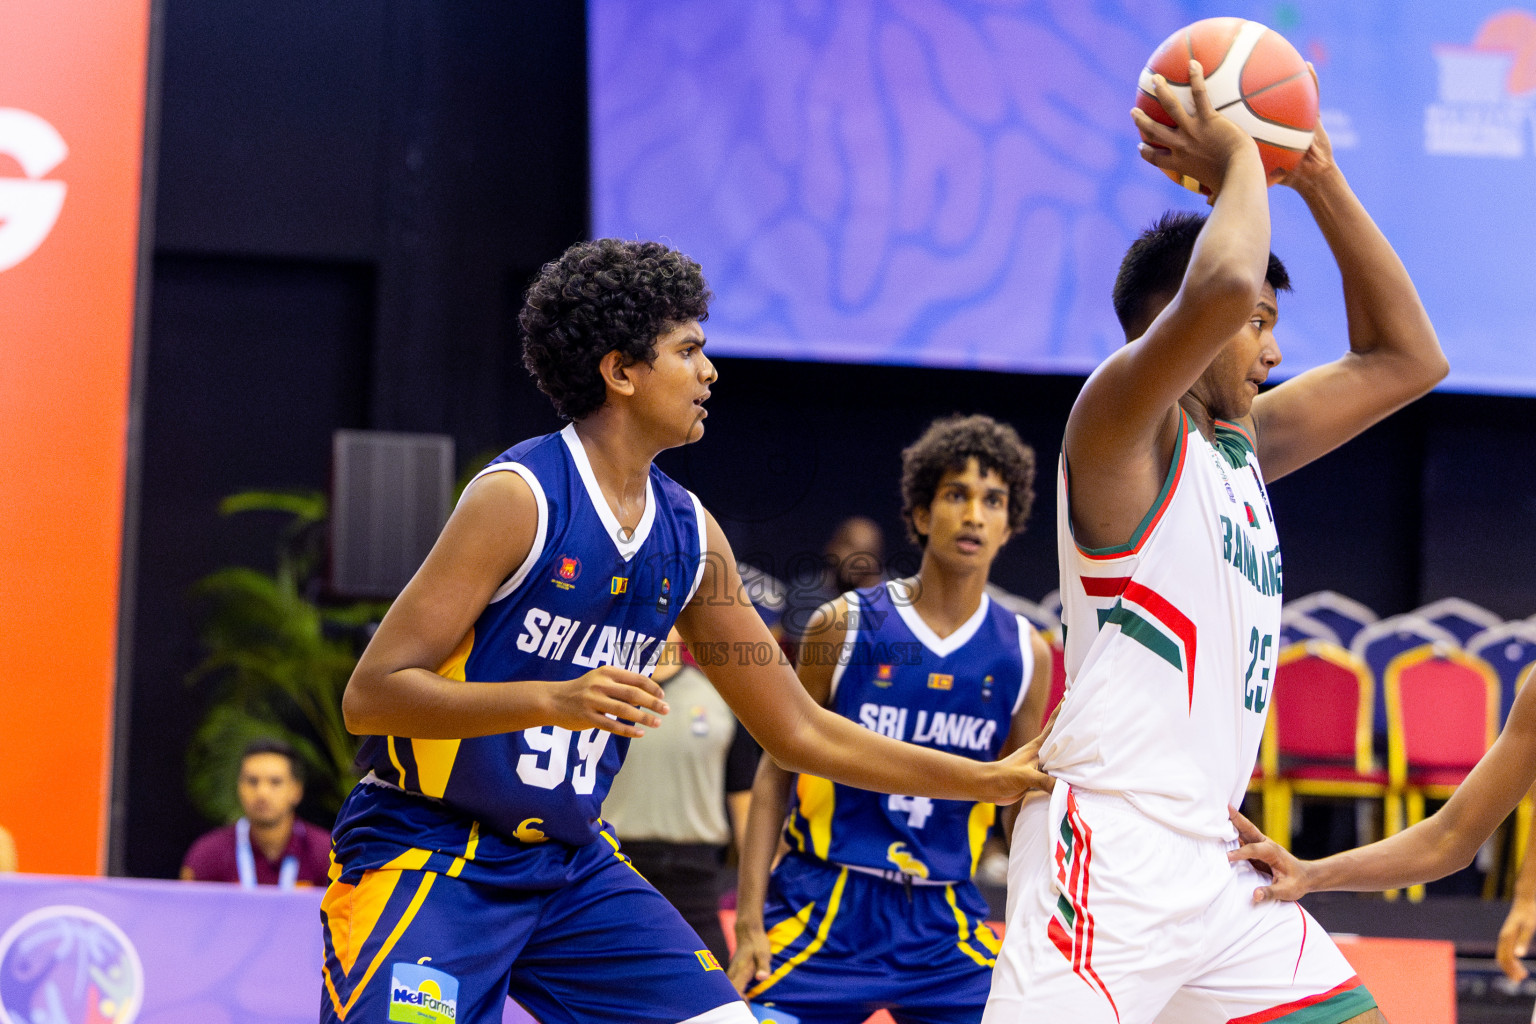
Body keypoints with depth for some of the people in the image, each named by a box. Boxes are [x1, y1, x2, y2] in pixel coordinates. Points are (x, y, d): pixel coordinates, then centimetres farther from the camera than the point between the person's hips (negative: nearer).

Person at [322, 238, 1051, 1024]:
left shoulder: (689, 533, 6)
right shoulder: (518, 498, -16)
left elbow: (798, 731, 14)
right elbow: (368, 695, -20)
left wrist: (987, 781, 11)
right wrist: (554, 700, -32)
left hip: (569, 864, 7)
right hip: (424, 853, -7)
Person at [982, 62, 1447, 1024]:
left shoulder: (1245, 443, 19)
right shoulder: (1120, 422, -6)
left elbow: (1406, 358, 23)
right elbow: (1219, 290, -27)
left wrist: (1318, 179, 16)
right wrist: (1238, 162, -8)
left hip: (1213, 862, 9)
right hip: (1108, 850, -9)